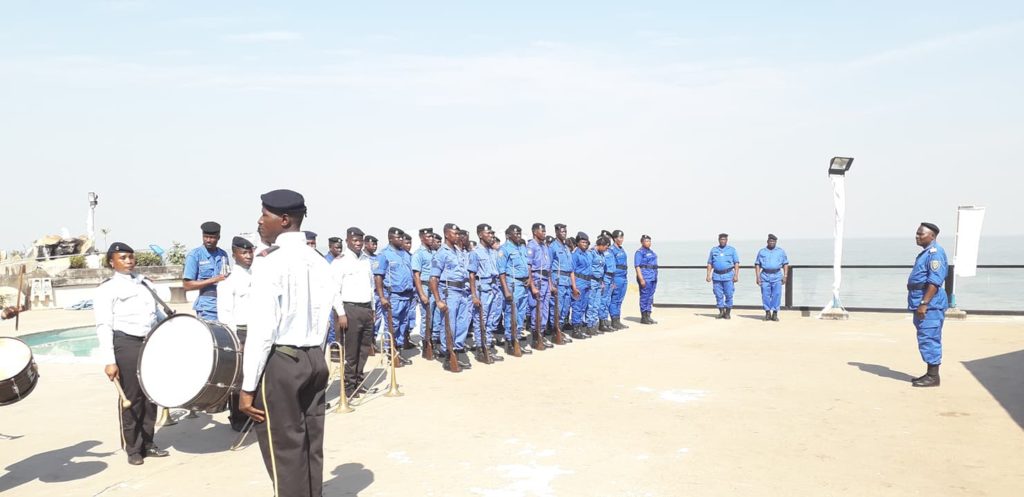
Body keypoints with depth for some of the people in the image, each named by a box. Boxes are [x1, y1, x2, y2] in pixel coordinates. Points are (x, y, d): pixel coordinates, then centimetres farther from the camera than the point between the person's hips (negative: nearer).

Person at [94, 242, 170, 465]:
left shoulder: (144, 284, 16)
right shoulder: (107, 289, -3)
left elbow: (158, 312, 23)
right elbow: (104, 326, -9)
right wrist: (109, 361, -15)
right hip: (126, 345, -6)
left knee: (151, 395, 10)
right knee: (132, 398, 1)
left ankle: (148, 443, 23)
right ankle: (133, 448, 14)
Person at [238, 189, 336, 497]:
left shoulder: (270, 264, -13)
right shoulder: (319, 262, 7)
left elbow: (261, 330, -16)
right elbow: (323, 314, 9)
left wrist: (248, 386, -12)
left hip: (280, 362, -7)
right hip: (315, 359, 7)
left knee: (284, 452, 3)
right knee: (311, 448, 13)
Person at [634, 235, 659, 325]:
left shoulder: (651, 251, 18)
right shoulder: (640, 252, -7)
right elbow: (637, 266, -13)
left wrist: (655, 277, 20)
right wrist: (641, 279, -20)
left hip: (653, 276, 8)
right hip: (645, 276, -8)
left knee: (650, 297, 9)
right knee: (645, 296, -5)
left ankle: (648, 316, 14)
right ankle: (643, 318, 0)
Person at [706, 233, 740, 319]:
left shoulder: (732, 250, 7)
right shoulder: (714, 250, 12)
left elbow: (736, 263, 3)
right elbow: (710, 264, 12)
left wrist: (736, 275, -7)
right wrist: (708, 275, 3)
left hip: (728, 275, -2)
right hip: (717, 276, 2)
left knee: (728, 295, -3)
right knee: (718, 295, 2)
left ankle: (728, 313, 7)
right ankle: (721, 312, 12)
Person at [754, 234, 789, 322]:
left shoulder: (781, 251, 13)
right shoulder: (761, 252, 13)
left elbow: (785, 264, 11)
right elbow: (757, 264, 11)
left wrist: (785, 276, 1)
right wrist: (757, 277, 1)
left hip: (777, 276, 0)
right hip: (765, 276, 0)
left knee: (777, 295, -7)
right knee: (765, 295, -2)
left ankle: (775, 313, -1)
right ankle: (767, 312, 8)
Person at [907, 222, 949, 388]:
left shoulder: (935, 252, -14)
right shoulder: (926, 252, 19)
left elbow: (934, 282, -22)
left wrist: (924, 304, -25)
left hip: (930, 304, -11)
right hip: (923, 302, 11)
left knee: (929, 339, -8)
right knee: (927, 339, 14)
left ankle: (933, 377, -3)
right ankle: (931, 374, 21)